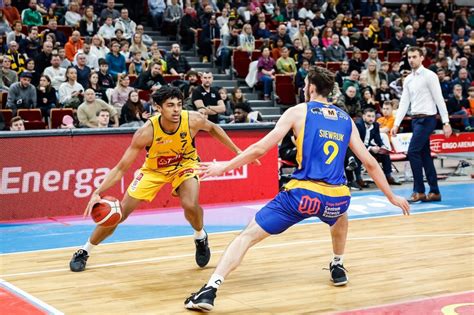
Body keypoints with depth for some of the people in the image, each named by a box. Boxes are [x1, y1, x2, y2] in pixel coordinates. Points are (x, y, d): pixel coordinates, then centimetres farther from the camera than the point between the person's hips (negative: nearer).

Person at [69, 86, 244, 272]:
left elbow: (212, 128, -4)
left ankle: (201, 238, 8)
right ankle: (84, 251, 18)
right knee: (119, 213, -2)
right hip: (154, 169, 0)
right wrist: (97, 193, -40)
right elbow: (121, 168, -29)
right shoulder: (147, 132, -35)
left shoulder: (193, 120, -30)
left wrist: (237, 151, 1)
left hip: (184, 163, 0)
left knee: (190, 205, -28)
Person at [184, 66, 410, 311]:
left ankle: (210, 290, -10)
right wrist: (392, 196, 26)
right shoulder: (346, 119, 17)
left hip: (302, 193, -3)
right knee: (340, 217, 42)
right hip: (336, 198, 4)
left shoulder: (298, 111, 7)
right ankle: (338, 267, 47)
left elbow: (260, 148, 1)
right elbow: (370, 163, 17)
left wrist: (224, 167, 11)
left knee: (248, 235, 2)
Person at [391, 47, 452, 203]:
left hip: (427, 119, -7)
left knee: (413, 152, -13)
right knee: (425, 155, 8)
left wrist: (446, 122, -14)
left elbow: (439, 99, -10)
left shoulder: (429, 76, -8)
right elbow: (404, 103, 13)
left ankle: (419, 191, -7)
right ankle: (434, 192, 14)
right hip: (415, 120, 7)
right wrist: (396, 124, 6)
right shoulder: (408, 79, 13)